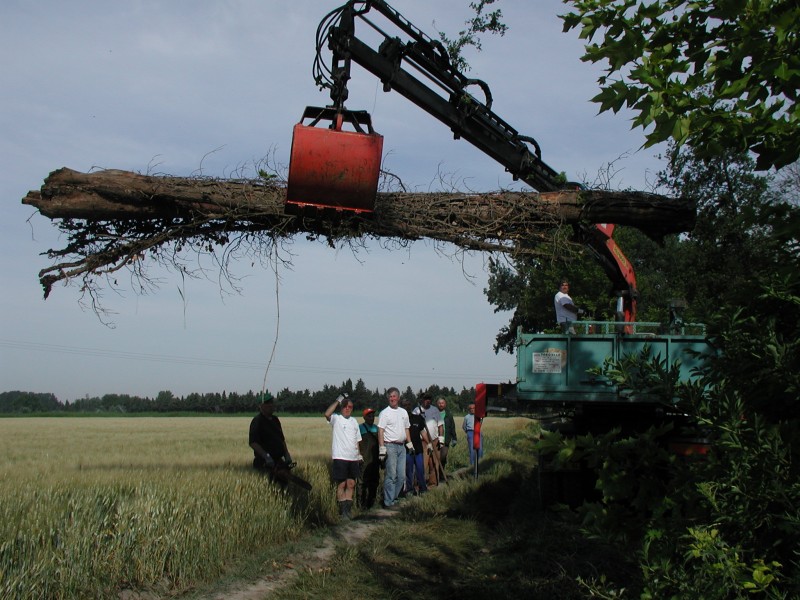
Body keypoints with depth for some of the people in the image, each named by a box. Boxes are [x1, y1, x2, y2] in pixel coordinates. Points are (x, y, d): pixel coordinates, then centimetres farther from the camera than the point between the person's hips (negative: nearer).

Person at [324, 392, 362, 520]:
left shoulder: (354, 421, 16)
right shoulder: (336, 419, -1)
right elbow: (327, 414, -24)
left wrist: (359, 455, 14)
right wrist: (338, 400, -18)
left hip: (353, 458, 6)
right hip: (340, 457, -5)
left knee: (351, 484, 6)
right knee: (341, 484, -2)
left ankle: (347, 510, 14)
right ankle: (342, 511, 4)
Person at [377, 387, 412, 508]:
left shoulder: (403, 412, 15)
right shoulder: (385, 413, -6)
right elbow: (380, 431, -11)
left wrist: (409, 443, 18)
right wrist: (382, 448, -17)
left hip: (401, 446, 7)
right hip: (390, 446, -7)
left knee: (401, 476, 8)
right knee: (391, 476, -8)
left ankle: (394, 498, 19)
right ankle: (388, 502, -2)